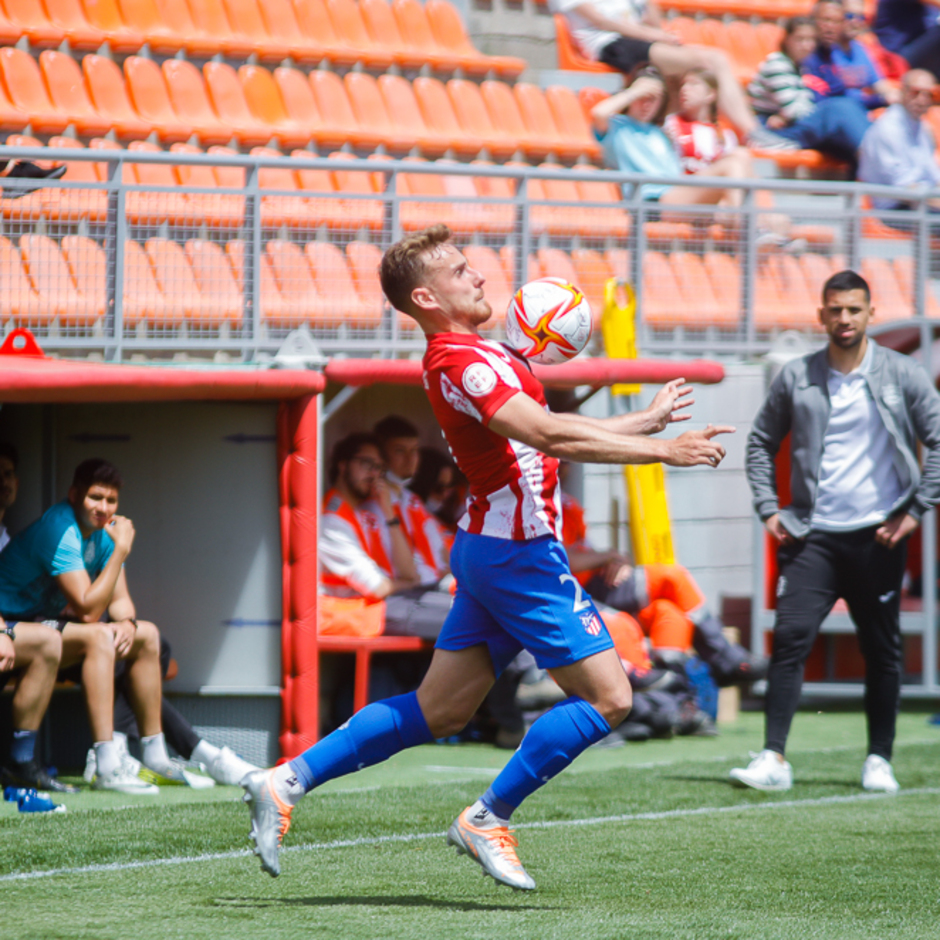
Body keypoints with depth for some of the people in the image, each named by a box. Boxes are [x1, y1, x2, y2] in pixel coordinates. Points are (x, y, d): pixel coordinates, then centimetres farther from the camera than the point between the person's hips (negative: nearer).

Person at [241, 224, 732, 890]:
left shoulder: (475, 355, 14)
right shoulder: (461, 360, -18)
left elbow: (552, 437, 23)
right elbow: (547, 434, -29)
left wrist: (644, 420, 27)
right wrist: (661, 450, -28)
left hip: (492, 551, 10)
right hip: (519, 551, -10)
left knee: (439, 712, 13)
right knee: (608, 697, -5)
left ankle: (288, 781, 13)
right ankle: (488, 819, 1)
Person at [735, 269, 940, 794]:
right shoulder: (796, 379, 5)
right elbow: (762, 443, 16)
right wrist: (769, 509, 6)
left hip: (878, 535, 0)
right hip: (815, 534, 1)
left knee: (883, 651, 5)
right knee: (791, 638, -13)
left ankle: (880, 761, 17)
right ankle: (774, 759, -14)